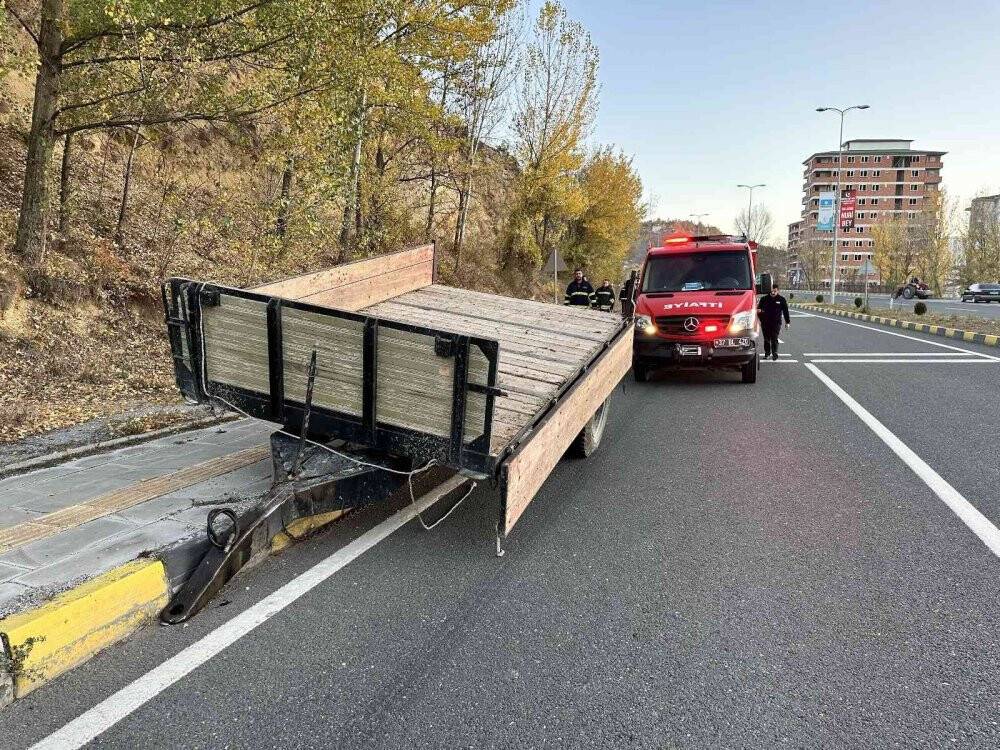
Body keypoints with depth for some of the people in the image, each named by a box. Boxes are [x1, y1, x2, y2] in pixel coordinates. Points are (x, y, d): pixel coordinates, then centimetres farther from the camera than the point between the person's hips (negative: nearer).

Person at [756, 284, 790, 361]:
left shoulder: (781, 300, 5)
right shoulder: (764, 299, 5)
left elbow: (785, 311, 9)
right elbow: (758, 309, 12)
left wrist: (787, 322, 8)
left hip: (776, 323, -2)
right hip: (765, 322, 2)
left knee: (774, 339, -8)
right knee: (766, 339, 9)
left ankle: (774, 354, -3)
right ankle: (767, 353, 21)